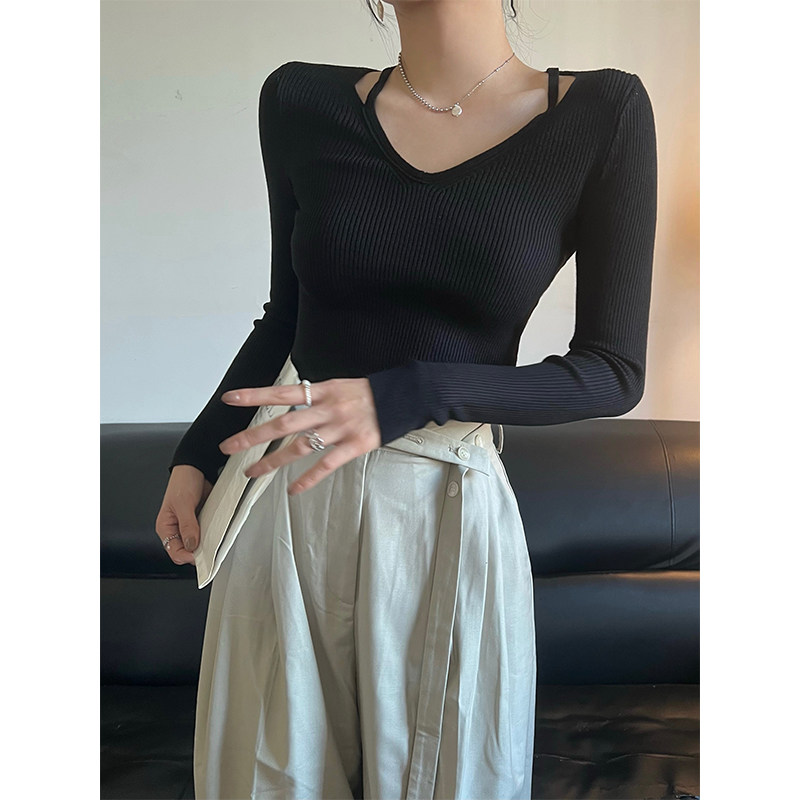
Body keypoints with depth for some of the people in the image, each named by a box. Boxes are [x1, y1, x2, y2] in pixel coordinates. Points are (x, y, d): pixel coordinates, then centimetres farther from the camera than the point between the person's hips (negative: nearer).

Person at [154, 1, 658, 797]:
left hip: (449, 513, -2)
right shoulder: (299, 102, 1)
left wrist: (409, 395, -20)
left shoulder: (603, 112, -6)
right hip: (289, 502, 3)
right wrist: (196, 455, 11)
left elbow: (614, 373, -7)